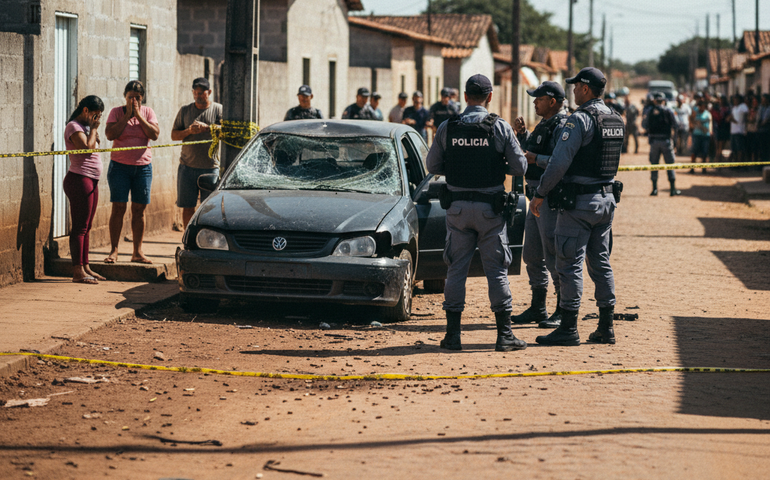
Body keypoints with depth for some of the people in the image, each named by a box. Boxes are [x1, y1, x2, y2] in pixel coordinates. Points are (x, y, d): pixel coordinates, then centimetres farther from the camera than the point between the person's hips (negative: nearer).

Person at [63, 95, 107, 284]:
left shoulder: (85, 127, 18)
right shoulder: (74, 127, -11)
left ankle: (85, 267, 17)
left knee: (86, 227, 12)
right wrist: (93, 128, -13)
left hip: (91, 181, 10)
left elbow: (95, 146, 18)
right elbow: (87, 147, -21)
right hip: (79, 179, -10)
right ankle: (78, 271, -11)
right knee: (80, 227, -10)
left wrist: (94, 129, 10)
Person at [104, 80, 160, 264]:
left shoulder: (148, 112, 6)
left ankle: (137, 252, 9)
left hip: (143, 166, 2)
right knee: (118, 208, -6)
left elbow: (155, 134, -8)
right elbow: (110, 134, -14)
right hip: (120, 166, -2)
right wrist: (127, 116, -13)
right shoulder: (116, 112, 1)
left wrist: (139, 116, -11)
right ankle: (113, 251, -3)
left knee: (139, 210, 3)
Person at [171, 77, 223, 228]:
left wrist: (205, 127, -20)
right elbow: (174, 135, 10)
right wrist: (188, 131, -8)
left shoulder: (218, 109, 5)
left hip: (211, 166, -2)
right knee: (187, 207, 3)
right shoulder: (185, 110, 12)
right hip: (188, 166, 2)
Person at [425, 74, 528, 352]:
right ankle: (504, 335, 4)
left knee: (456, 269, 7)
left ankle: (453, 334, 6)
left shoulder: (447, 128, -2)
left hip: (457, 207, 1)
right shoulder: (500, 128, -6)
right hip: (490, 209, -1)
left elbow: (433, 167, 4)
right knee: (496, 269, 4)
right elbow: (519, 167, -4)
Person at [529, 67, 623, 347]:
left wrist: (540, 194, -11)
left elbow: (560, 162, -20)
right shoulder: (616, 120, 11)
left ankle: (568, 329, -4)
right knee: (601, 263, 12)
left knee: (570, 265, -4)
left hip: (579, 202, -8)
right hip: (607, 199, 8)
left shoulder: (580, 119, -15)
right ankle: (606, 328, 13)